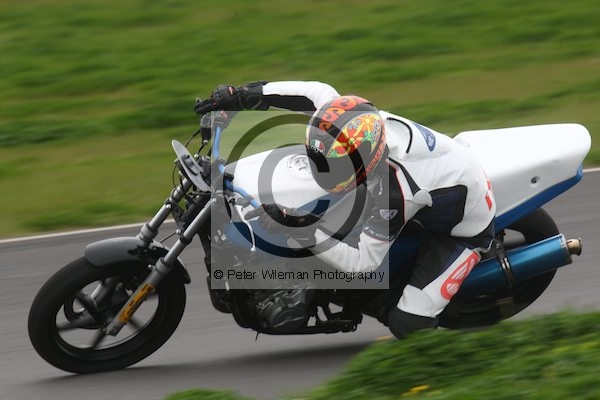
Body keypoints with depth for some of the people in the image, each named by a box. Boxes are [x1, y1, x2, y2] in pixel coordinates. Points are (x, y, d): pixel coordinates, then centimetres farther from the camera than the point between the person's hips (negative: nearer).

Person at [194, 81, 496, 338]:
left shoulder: (391, 191, -44)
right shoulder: (363, 120, -25)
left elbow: (363, 261, -36)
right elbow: (320, 93, -8)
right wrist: (241, 95, -16)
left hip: (462, 230, -8)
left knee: (406, 324, -17)